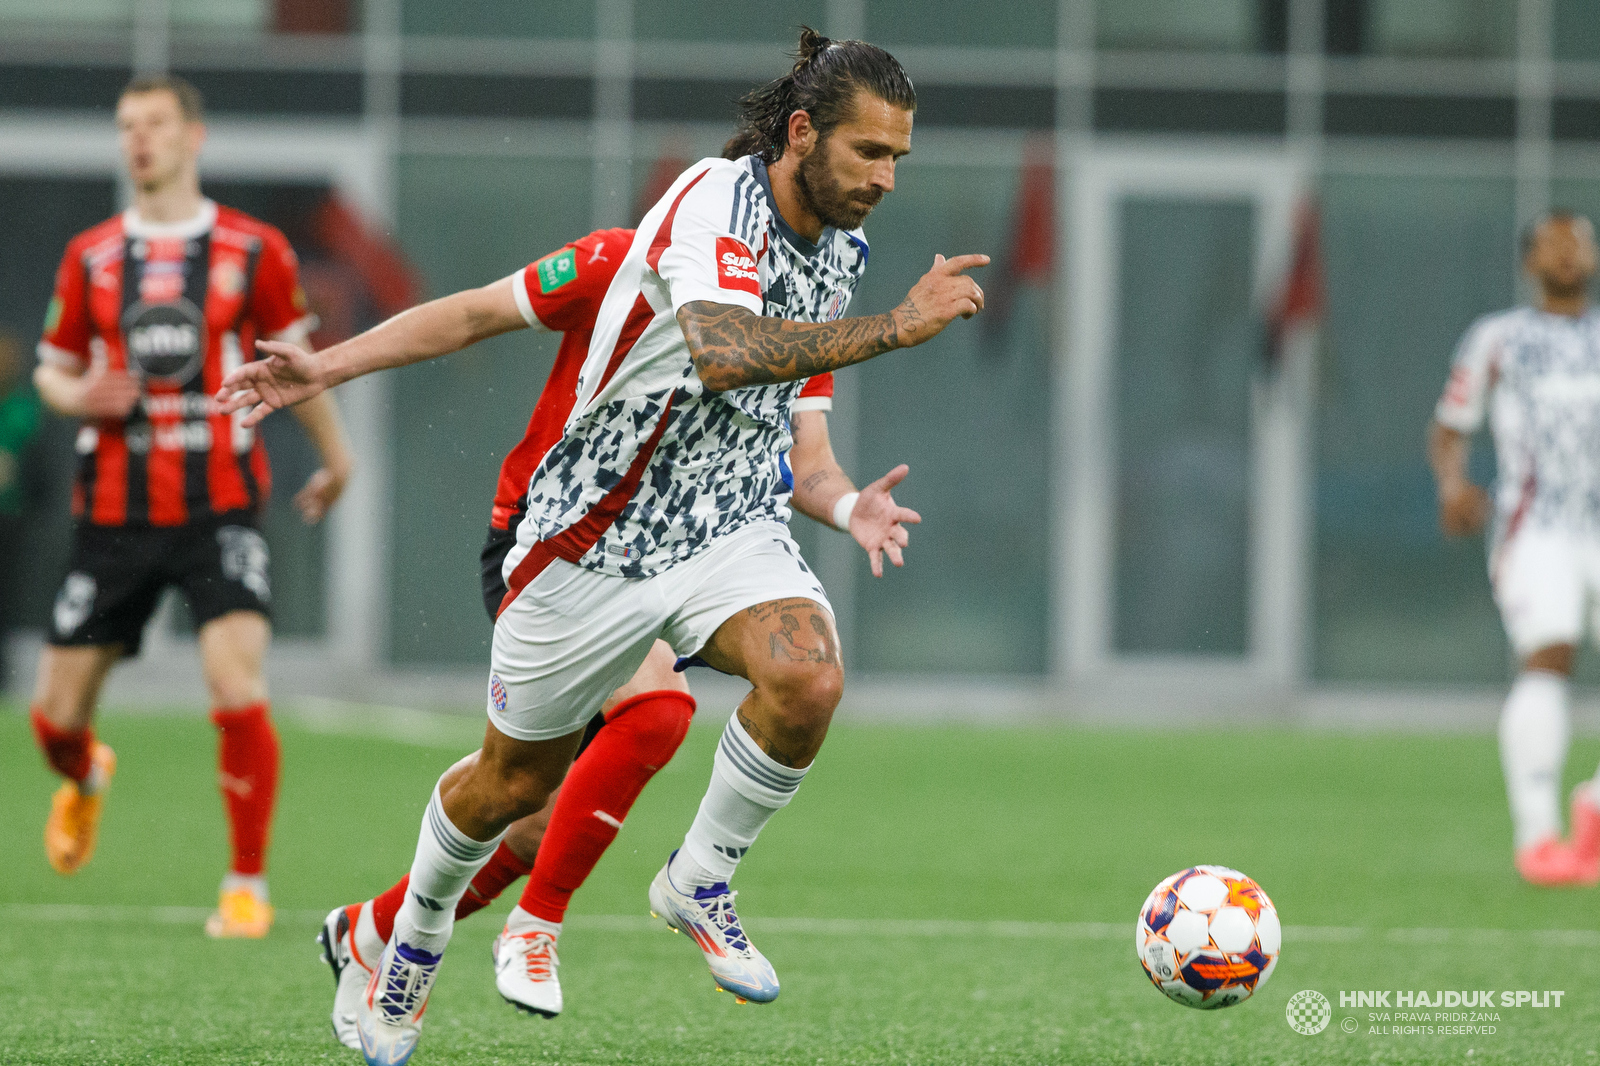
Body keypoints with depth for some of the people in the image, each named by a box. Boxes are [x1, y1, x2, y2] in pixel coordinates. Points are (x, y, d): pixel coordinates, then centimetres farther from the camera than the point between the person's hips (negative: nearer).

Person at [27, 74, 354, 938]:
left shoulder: (253, 251, 1)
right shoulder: (90, 257, 7)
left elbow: (292, 361, 14)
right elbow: (53, 366, 16)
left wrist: (334, 459, 22)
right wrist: (75, 395, -7)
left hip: (219, 506, -2)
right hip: (112, 507, 2)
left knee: (237, 687, -21)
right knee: (56, 712, 4)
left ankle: (247, 883, -6)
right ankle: (85, 780, 43)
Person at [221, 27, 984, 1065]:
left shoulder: (841, 244, 3)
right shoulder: (715, 205, -23)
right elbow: (724, 355, -43)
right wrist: (898, 326, -43)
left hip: (728, 527, 5)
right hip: (598, 536, -5)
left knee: (808, 675, -28)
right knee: (517, 779, 12)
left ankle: (700, 882, -3)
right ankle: (411, 941, 42)